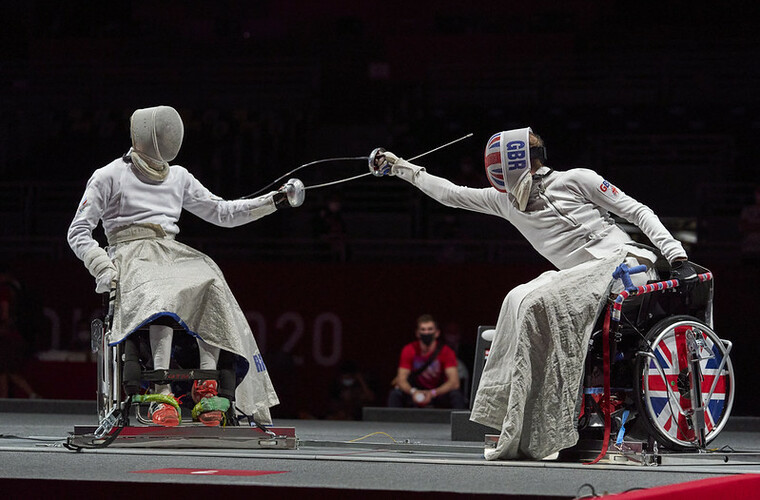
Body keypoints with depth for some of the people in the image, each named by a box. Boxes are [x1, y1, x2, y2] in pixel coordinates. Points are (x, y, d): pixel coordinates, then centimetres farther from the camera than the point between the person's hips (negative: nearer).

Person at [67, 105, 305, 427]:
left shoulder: (177, 177, 20)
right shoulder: (110, 177, 6)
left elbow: (222, 212, 22)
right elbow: (79, 231, 3)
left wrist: (277, 200, 12)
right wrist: (103, 268, -13)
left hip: (172, 254, 5)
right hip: (131, 253, -5)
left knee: (211, 283, -29)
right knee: (161, 299, -38)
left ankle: (208, 387, -36)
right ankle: (162, 394, -48)